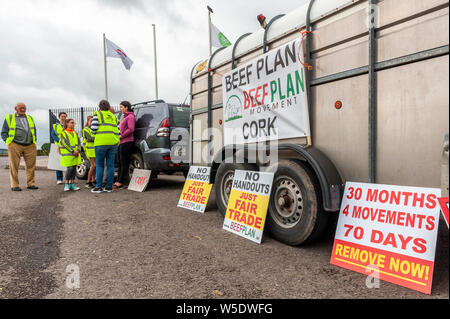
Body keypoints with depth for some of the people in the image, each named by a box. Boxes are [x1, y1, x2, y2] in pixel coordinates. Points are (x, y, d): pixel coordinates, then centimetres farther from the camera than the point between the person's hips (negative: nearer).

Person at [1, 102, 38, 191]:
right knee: (14, 166, -1)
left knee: (31, 165, 1)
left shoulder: (30, 118, 20)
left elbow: (34, 131, 24)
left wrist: (34, 141, 10)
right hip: (15, 145, -3)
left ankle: (30, 184, 9)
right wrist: (8, 141, -4)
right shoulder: (9, 118, 10)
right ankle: (14, 185, 4)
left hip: (30, 146, 3)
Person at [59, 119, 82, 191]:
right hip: (68, 154, -5)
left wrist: (78, 151, -9)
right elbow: (65, 144, -10)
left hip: (76, 154, 5)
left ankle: (72, 184, 10)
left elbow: (79, 143, 8)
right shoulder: (63, 133, 0)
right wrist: (73, 151, -16)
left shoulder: (75, 133, 15)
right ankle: (66, 184, 4)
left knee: (74, 169, 4)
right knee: (70, 168, -8)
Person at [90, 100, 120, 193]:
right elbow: (118, 131, 11)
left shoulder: (97, 114, 3)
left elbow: (93, 129, -5)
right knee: (110, 165, 6)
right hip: (113, 142, 4)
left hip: (101, 142, -4)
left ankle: (98, 187, 4)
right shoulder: (113, 116, 18)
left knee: (99, 165, 4)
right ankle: (109, 187, 8)